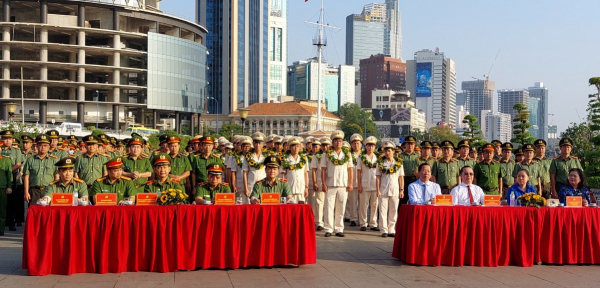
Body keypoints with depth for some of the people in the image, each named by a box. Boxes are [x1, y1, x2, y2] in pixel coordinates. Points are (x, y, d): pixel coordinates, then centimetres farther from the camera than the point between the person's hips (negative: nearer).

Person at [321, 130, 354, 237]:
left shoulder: (347, 154, 10)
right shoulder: (327, 155, 4)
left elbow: (350, 169, 10)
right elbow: (323, 170, 3)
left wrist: (351, 183, 2)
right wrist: (324, 184, -5)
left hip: (343, 185, 2)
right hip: (330, 185, -2)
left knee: (341, 208, 5)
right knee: (329, 207, -2)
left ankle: (339, 229, 12)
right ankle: (328, 229, 4)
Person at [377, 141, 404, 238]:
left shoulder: (398, 163, 7)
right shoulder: (381, 163, 5)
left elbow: (401, 178, 8)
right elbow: (378, 178, 4)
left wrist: (401, 190, 2)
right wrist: (378, 190, -3)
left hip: (395, 190, 1)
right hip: (383, 190, -1)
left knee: (393, 211, 4)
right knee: (383, 211, -2)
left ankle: (391, 230, 11)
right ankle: (384, 230, 4)